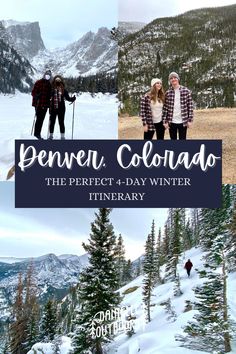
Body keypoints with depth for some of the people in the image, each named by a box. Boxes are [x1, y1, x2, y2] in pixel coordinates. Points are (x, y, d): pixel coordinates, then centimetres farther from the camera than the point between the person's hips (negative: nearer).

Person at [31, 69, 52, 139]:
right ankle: (36, 134, -3)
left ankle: (38, 134, 15)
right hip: (38, 104, -5)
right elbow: (33, 92, -6)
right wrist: (36, 95, -26)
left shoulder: (49, 85, 13)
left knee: (41, 120, 8)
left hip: (45, 105, 5)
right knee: (39, 119, -8)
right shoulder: (38, 83, -3)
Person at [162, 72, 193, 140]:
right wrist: (165, 121, -3)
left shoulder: (186, 91, -1)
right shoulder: (168, 93, 2)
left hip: (183, 121, -1)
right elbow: (165, 108, 2)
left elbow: (190, 106, -1)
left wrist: (190, 120, -5)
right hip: (171, 122, 1)